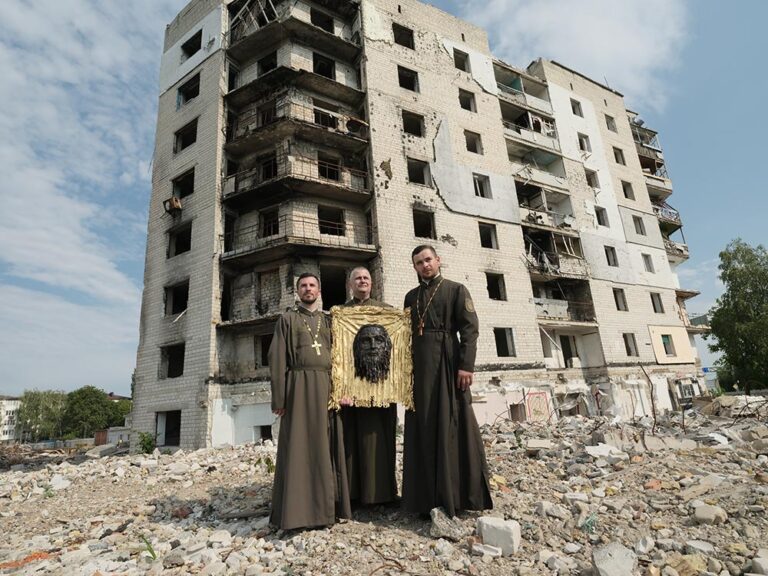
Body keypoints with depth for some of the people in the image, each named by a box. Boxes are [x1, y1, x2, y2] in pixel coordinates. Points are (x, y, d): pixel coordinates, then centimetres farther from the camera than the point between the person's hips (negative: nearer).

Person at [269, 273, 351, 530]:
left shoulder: (329, 321, 17)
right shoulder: (287, 319, 9)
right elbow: (277, 359, 2)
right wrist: (279, 397, -7)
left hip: (327, 387, 3)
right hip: (299, 387, -3)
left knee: (327, 448, 6)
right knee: (299, 448, -1)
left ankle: (328, 505, 17)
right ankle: (298, 509, 8)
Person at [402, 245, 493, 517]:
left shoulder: (456, 290, 3)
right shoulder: (411, 296, 17)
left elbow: (470, 328, -6)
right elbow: (408, 333, 16)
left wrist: (466, 365, -16)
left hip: (447, 362, -4)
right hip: (419, 365, 5)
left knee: (452, 424, -1)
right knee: (424, 428, 6)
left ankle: (456, 493, 10)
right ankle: (429, 495, 16)